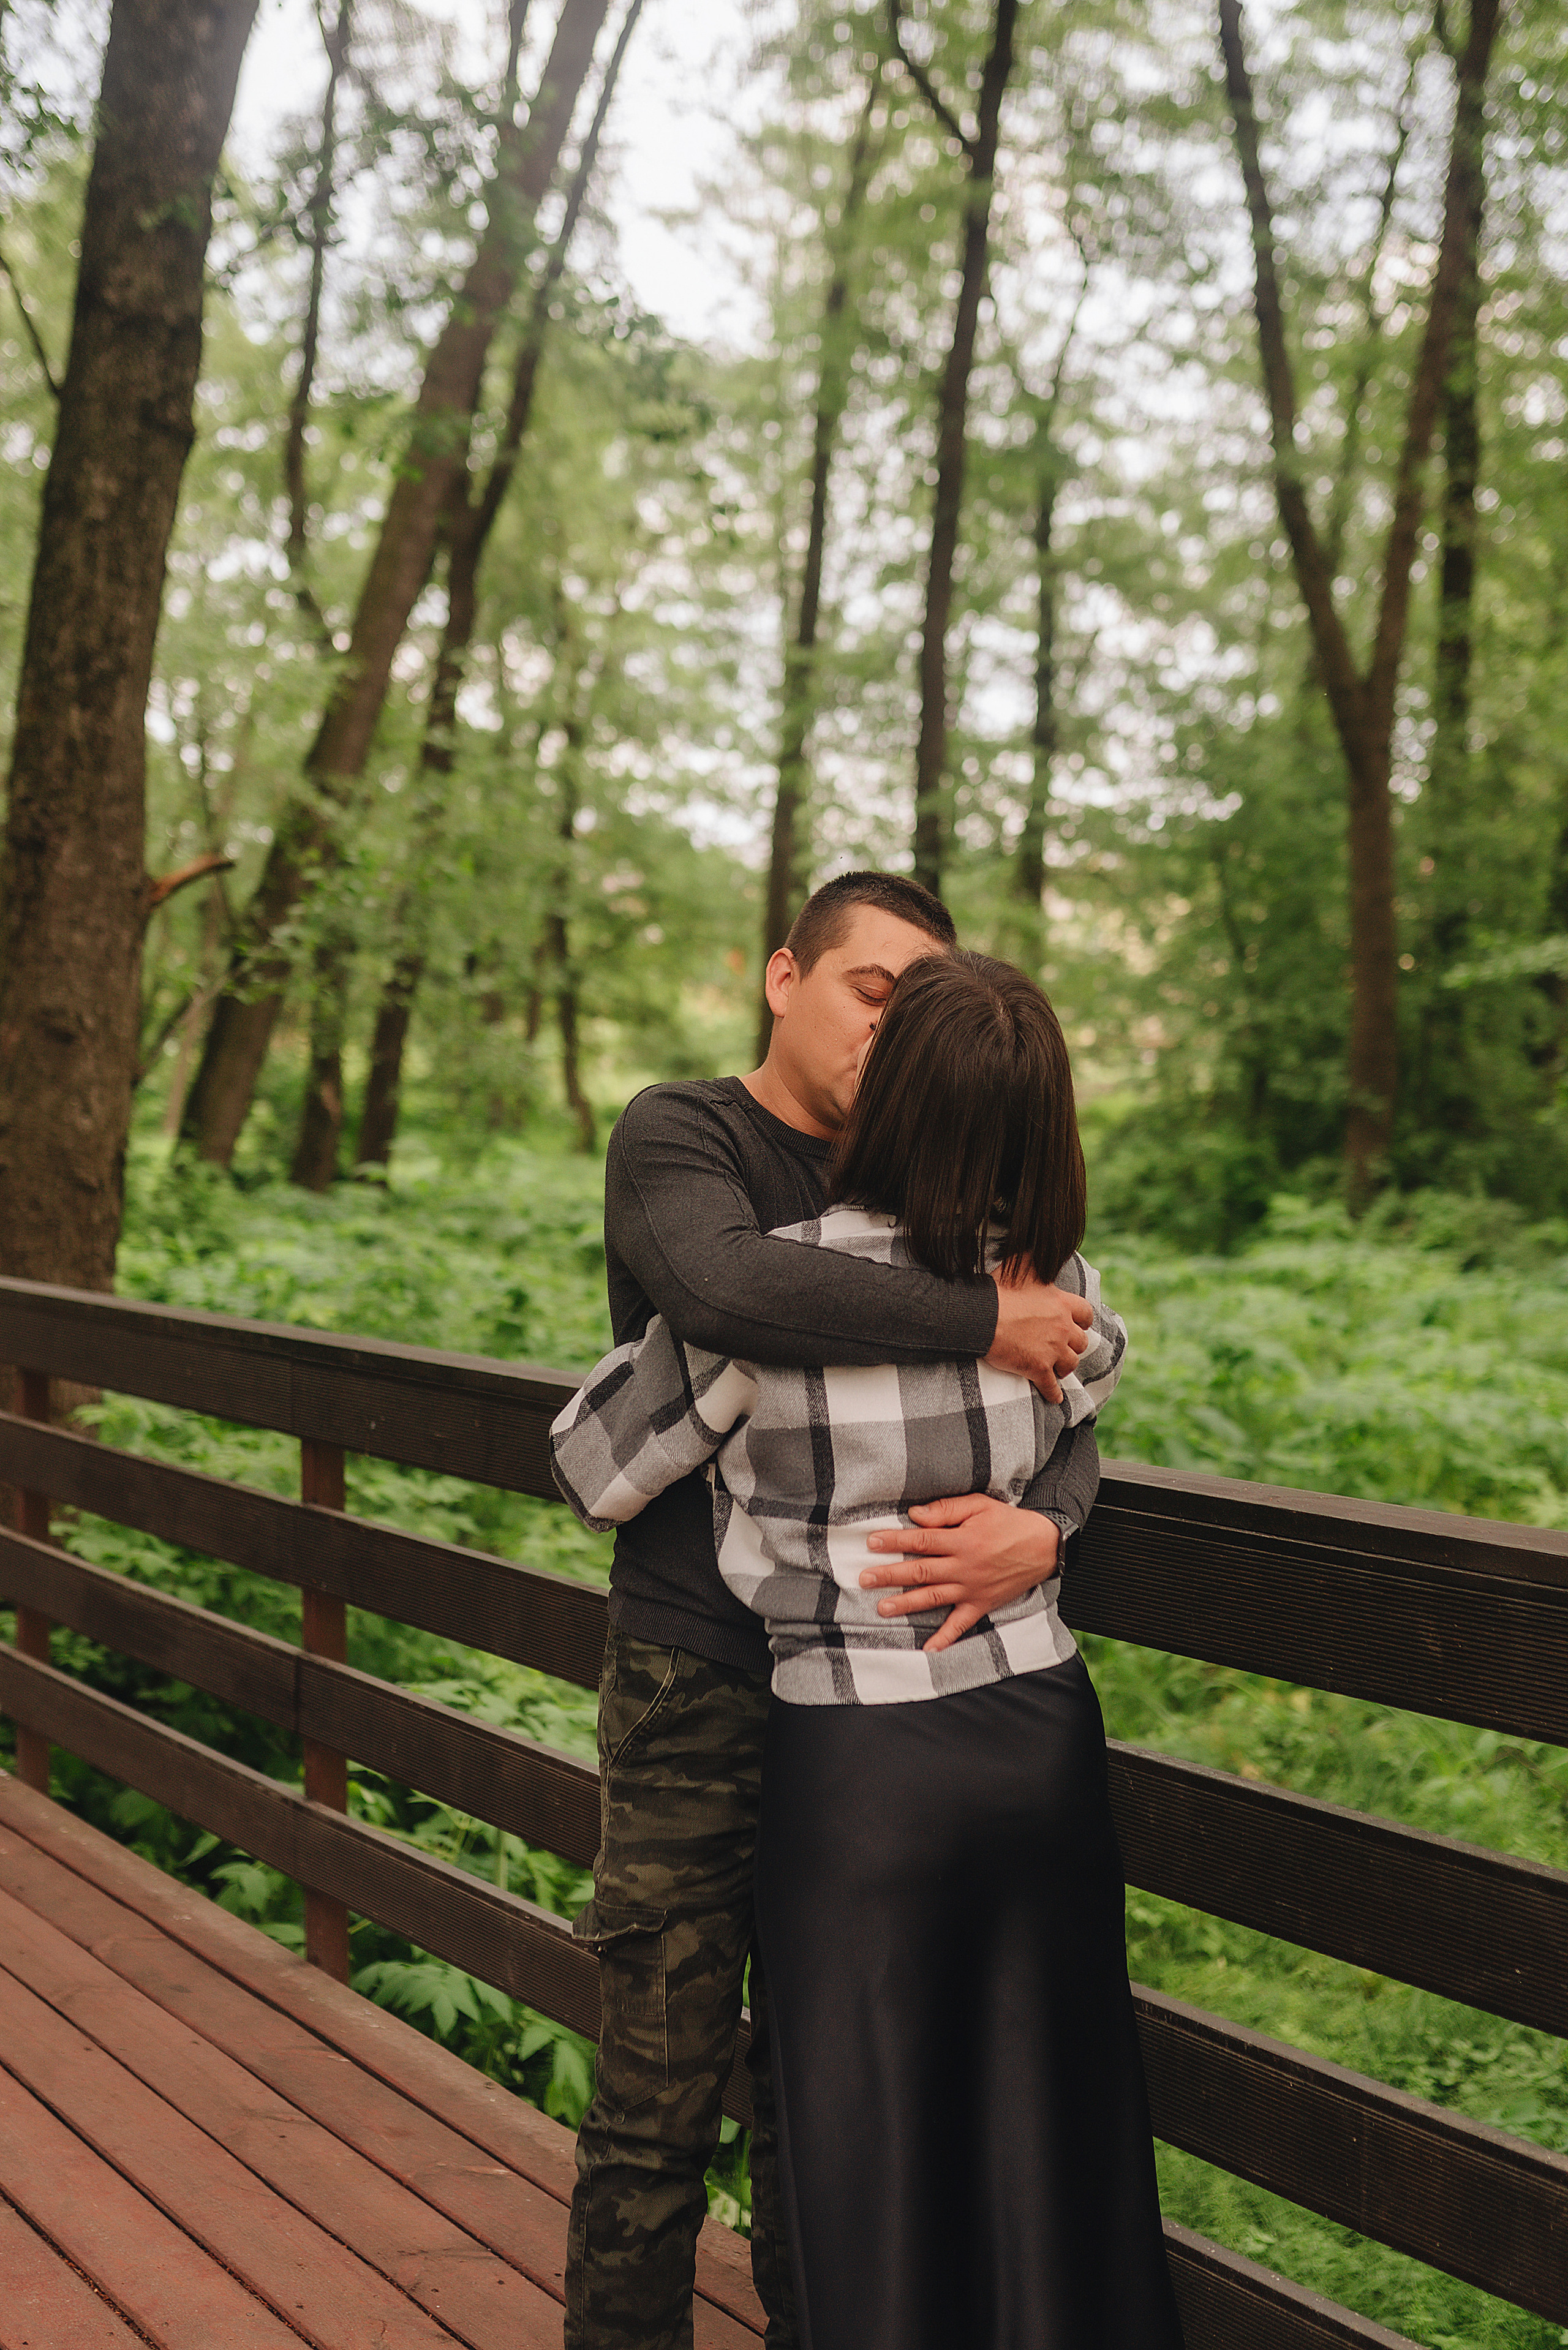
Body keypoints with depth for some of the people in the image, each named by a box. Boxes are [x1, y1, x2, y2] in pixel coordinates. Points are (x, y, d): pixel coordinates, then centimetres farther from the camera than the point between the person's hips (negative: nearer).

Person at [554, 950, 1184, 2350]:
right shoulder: (1063, 1293, -5)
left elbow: (595, 1476, -3)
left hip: (859, 1769, -4)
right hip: (1046, 1735, 4)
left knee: (877, 2143, 12)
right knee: (1053, 2122, 19)